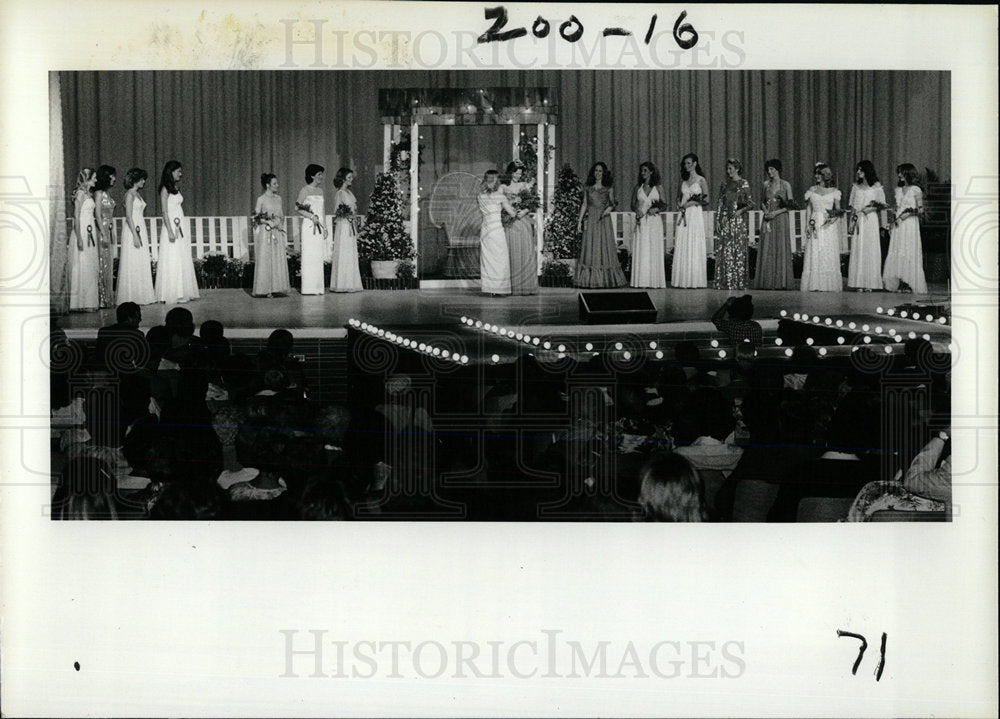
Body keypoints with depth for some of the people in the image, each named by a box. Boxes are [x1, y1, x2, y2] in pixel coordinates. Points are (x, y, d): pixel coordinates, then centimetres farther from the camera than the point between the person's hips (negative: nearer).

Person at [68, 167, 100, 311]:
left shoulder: (88, 194, 15)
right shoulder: (80, 193, -10)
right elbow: (76, 217, -15)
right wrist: (79, 238, -20)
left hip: (90, 233, 9)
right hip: (82, 233, -9)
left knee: (91, 266, 8)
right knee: (82, 266, -6)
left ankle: (90, 301, 11)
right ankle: (82, 302, -3)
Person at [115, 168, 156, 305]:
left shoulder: (137, 194, 15)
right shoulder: (130, 194, -11)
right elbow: (128, 216, -16)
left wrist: (145, 234, 17)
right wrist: (135, 235, -21)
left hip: (140, 230, 9)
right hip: (132, 231, -9)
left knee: (142, 265, 8)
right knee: (132, 265, -6)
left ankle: (141, 296, 12)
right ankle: (131, 297, -3)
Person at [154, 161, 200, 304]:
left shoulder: (175, 188, 16)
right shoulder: (165, 189, -7)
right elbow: (164, 211, -12)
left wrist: (184, 227, 16)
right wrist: (170, 231, -19)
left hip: (181, 227, 8)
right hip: (172, 227, -8)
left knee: (183, 261, 7)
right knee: (172, 261, -7)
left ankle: (183, 293, 10)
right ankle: (173, 294, -5)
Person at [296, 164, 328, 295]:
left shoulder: (320, 191, 15)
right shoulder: (305, 190, -4)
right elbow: (297, 208, -8)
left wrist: (325, 227, 15)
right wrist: (311, 216, -16)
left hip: (319, 226, 6)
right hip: (309, 225, -6)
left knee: (319, 257, 4)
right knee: (309, 256, -7)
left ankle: (318, 287, 6)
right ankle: (309, 288, -6)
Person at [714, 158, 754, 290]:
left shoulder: (744, 184, 0)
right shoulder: (724, 185, 11)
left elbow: (751, 204, 0)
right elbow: (720, 204, 11)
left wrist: (741, 210, -15)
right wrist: (717, 220, 4)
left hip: (738, 221, -3)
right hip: (725, 221, 3)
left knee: (739, 251, -2)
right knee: (724, 252, -1)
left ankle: (738, 283, 2)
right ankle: (725, 283, 2)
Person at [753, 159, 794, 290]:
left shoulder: (785, 185, 0)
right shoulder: (766, 184, 10)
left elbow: (790, 205, -2)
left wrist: (776, 212, -12)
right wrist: (765, 211, -3)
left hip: (780, 219, -3)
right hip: (768, 219, 3)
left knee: (780, 248, -4)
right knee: (766, 249, -1)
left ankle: (781, 282, 0)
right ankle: (767, 282, 1)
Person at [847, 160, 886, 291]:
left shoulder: (876, 186, 2)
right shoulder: (856, 186, 13)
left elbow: (882, 205, 1)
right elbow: (852, 205, 14)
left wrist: (871, 209, -15)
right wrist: (854, 214, -1)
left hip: (871, 220, -3)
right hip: (858, 221, 3)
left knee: (870, 250, -4)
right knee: (857, 250, -2)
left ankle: (869, 283, -2)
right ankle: (859, 283, -2)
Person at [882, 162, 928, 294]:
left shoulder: (916, 190, -3)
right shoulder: (898, 189, 14)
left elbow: (921, 210, -2)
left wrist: (910, 213, -18)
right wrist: (892, 225, 13)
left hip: (910, 225, -6)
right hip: (898, 226, 6)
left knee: (910, 254, -6)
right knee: (895, 255, 1)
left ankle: (912, 284, -3)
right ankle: (896, 284, 4)